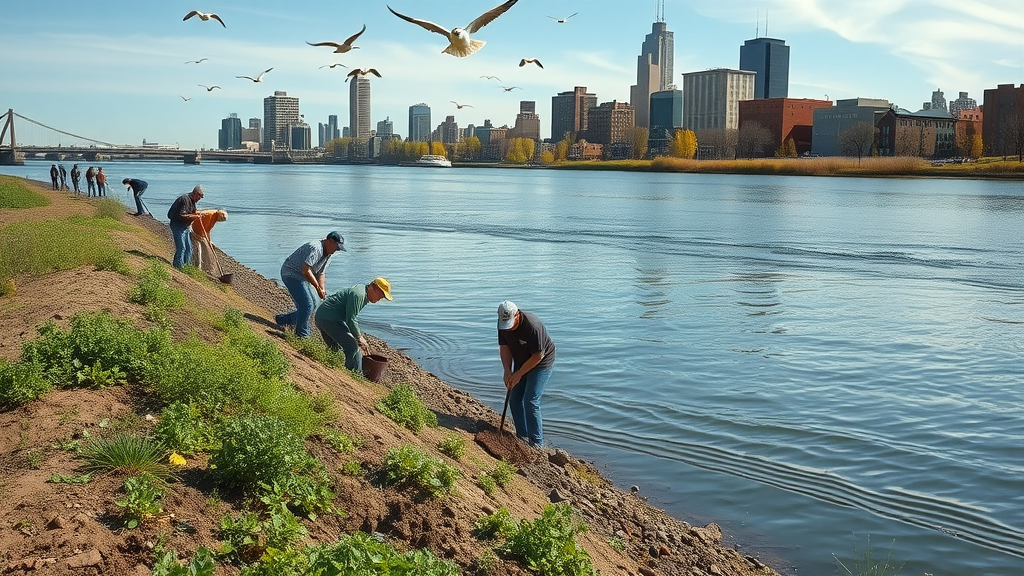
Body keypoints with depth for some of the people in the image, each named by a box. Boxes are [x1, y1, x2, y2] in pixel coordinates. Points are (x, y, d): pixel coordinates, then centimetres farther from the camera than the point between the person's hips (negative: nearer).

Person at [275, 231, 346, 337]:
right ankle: (302, 336, -6)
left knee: (305, 306, 8)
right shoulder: (315, 248, -25)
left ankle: (281, 320, 24)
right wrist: (317, 287, -22)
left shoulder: (328, 254, 8)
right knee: (307, 304, -16)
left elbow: (320, 274, 14)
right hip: (291, 274, -10)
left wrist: (322, 290, 1)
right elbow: (306, 271, -28)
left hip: (302, 278, 10)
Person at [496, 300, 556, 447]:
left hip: (541, 362, -7)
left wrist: (519, 374, -22)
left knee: (531, 401, -12)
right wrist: (507, 371, -17)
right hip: (521, 362, 7)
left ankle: (537, 444, -4)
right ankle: (522, 437, 19)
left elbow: (538, 356, -27)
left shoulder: (532, 326, -34)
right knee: (514, 399, 5)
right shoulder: (503, 323, -14)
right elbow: (504, 347, -5)